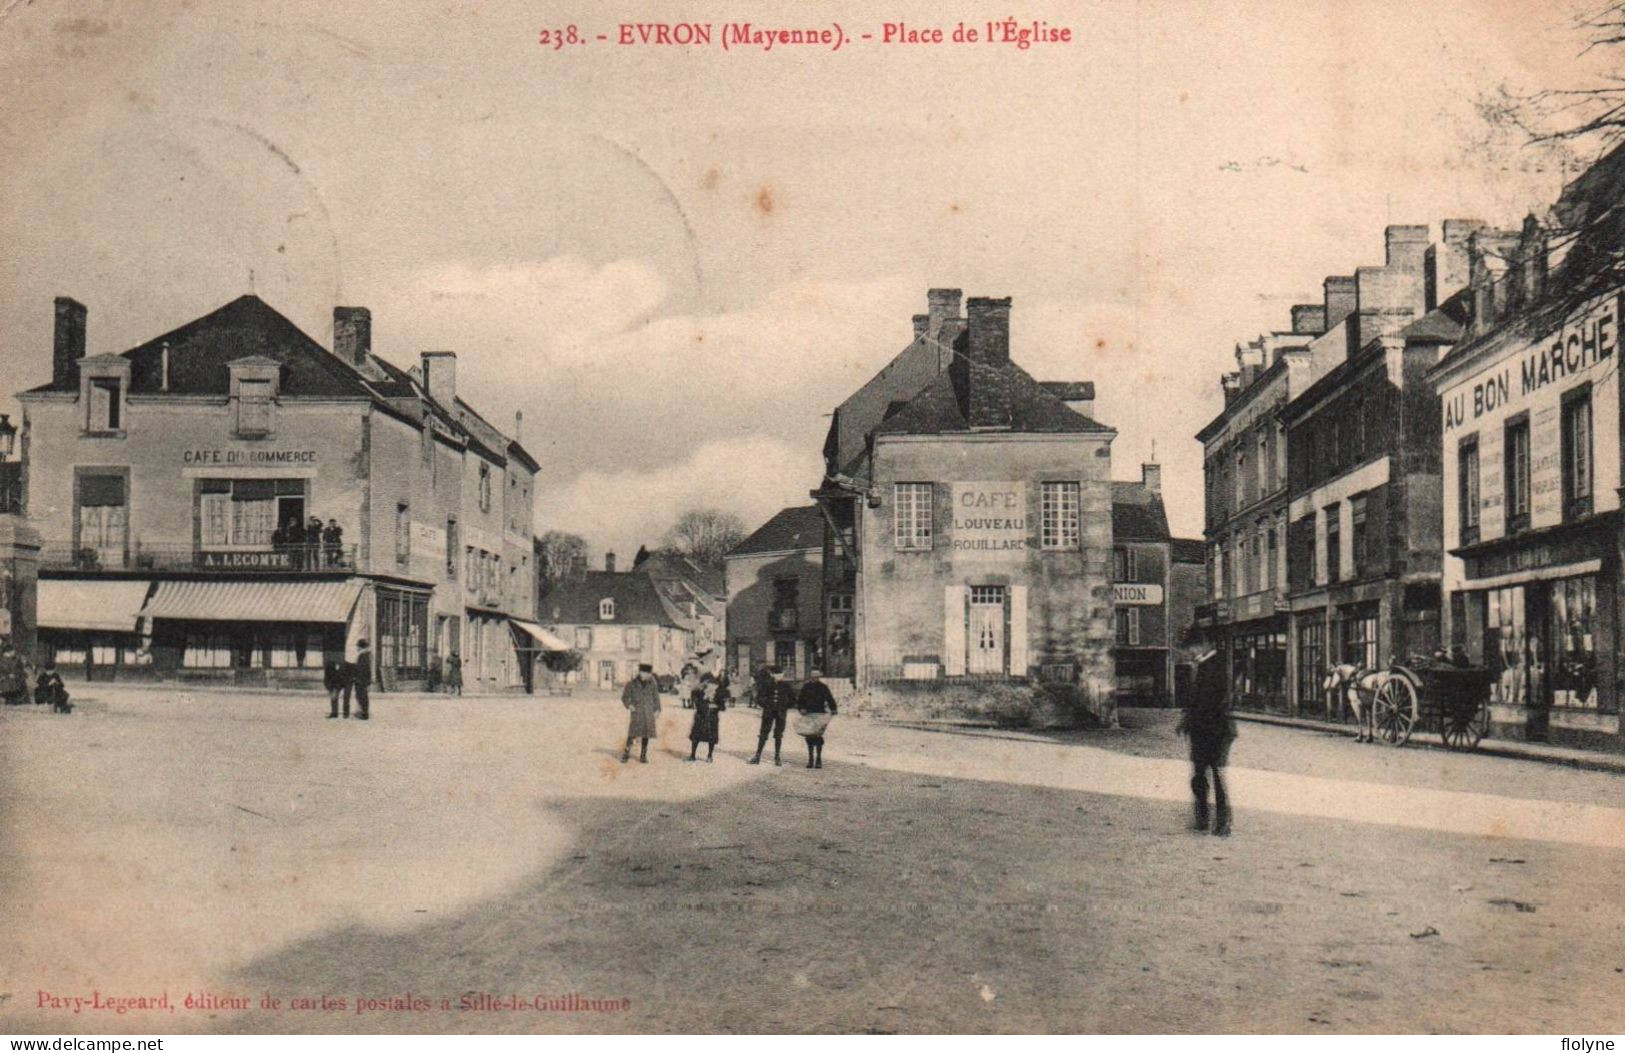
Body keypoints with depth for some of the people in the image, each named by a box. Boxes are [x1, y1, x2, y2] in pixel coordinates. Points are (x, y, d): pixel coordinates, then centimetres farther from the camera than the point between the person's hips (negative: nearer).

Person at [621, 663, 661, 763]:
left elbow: (656, 697, 13)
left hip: (648, 713, 3)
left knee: (646, 734, 3)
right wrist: (629, 705, -11)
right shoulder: (632, 683, -2)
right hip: (636, 712, -3)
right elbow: (625, 696, 5)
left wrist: (657, 709, 4)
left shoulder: (652, 684, 5)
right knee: (632, 733, -9)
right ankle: (626, 754, 4)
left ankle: (643, 756, 12)